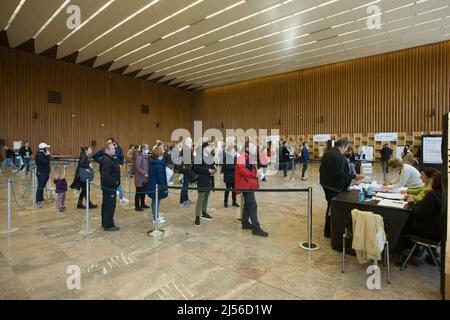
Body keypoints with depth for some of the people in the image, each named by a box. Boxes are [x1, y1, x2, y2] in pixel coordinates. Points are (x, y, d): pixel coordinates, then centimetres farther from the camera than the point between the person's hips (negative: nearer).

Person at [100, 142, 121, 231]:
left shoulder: (110, 159, 11)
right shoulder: (107, 160, -21)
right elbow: (105, 175, -28)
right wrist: (114, 182, -21)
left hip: (108, 186, 11)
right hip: (109, 187, -11)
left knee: (106, 205, 19)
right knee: (110, 206, -4)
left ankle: (105, 223, 32)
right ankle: (108, 225, 5)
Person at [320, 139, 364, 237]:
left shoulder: (327, 153, 9)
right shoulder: (339, 156, -21)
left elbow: (321, 169, 16)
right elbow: (340, 174, -27)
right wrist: (354, 176, -19)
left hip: (326, 184, 10)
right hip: (335, 187, -10)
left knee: (331, 206, 21)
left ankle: (328, 229, 33)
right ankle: (328, 232, 15)